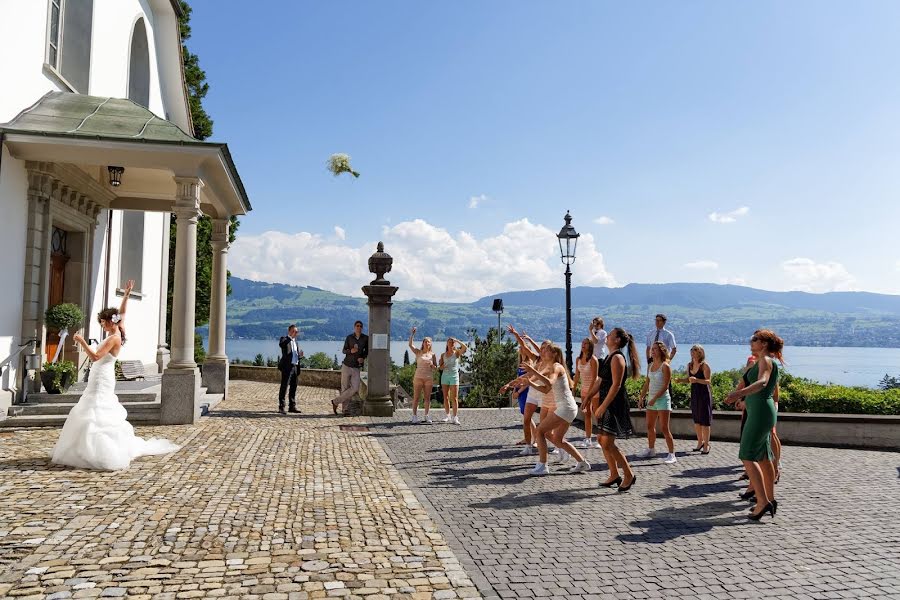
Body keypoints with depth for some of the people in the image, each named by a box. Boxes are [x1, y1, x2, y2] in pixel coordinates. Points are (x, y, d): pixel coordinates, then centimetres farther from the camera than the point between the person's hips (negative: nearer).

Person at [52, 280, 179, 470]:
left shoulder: (113, 338, -18)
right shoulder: (117, 332, 8)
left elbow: (95, 356, -25)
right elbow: (121, 312, 22)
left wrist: (81, 341, -21)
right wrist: (126, 294, 23)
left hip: (102, 381, -10)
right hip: (98, 380, 10)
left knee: (95, 417, -12)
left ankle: (102, 455, -14)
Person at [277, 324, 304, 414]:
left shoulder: (296, 342, 21)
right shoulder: (284, 339, -1)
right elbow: (281, 344, -27)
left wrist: (300, 355, 2)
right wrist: (291, 337, -27)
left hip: (295, 367, 7)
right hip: (287, 366, -7)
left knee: (293, 387, 11)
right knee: (284, 387, -6)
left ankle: (292, 406, 19)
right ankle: (281, 407, -3)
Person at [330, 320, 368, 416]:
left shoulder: (366, 338, 1)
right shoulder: (349, 337, -1)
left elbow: (367, 351, 14)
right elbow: (344, 351, 4)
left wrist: (363, 358, -5)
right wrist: (350, 351, -17)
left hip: (356, 368, 1)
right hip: (346, 366, -1)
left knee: (355, 388, -11)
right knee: (345, 389, 1)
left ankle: (336, 401, 4)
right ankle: (345, 410, 12)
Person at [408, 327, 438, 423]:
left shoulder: (432, 354, 8)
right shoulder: (418, 352, 4)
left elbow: (435, 367, 10)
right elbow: (410, 345, -11)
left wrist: (432, 365, -12)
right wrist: (412, 334, -17)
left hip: (429, 378, 2)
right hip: (418, 377, -2)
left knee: (427, 397, 5)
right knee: (416, 397, 0)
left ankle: (427, 416, 13)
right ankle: (414, 415, 6)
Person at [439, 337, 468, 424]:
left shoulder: (457, 353, 2)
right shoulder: (443, 355, 11)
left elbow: (465, 347, -17)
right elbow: (440, 368, 11)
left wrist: (457, 340, -9)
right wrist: (442, 366, -11)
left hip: (454, 376, -3)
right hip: (445, 376, 3)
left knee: (454, 398, -7)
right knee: (446, 397, 5)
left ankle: (455, 417, -9)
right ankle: (448, 416, 14)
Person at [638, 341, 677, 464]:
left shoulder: (665, 366, -11)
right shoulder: (651, 365, 10)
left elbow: (665, 386, -16)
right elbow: (647, 383, 15)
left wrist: (655, 398, -21)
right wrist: (641, 397, 10)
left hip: (662, 399, -8)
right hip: (652, 399, 8)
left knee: (664, 428, -9)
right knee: (650, 426, 15)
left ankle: (672, 455, -5)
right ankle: (650, 450, 29)